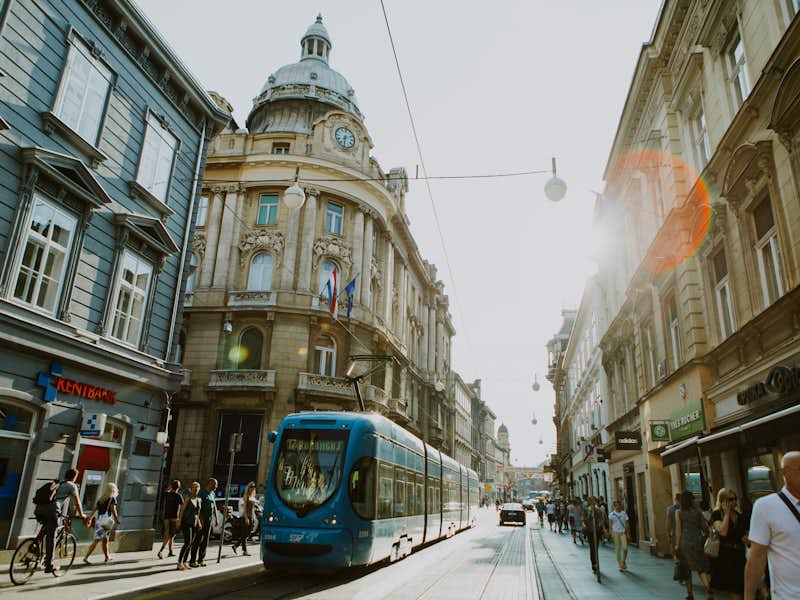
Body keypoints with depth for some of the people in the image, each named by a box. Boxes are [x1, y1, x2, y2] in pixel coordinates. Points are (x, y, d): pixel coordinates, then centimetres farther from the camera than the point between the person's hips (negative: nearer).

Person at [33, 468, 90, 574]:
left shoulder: (57, 483, 31)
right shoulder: (72, 486, 12)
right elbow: (77, 502, 15)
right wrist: (82, 515, 29)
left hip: (39, 509, 6)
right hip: (52, 511, -6)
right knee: (51, 537, 0)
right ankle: (49, 565, 3)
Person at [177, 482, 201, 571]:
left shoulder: (198, 499, 12)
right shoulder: (188, 498, -8)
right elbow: (182, 509, -10)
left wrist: (198, 523, 13)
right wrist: (179, 521, -17)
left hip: (194, 523, 7)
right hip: (186, 522, -7)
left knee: (190, 543, 6)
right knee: (188, 542, -15)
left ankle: (184, 562, 13)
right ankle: (179, 563, -11)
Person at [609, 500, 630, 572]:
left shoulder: (624, 513, 3)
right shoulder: (611, 514, -1)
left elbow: (626, 524, 6)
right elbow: (610, 524, 1)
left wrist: (628, 533, 1)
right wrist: (611, 533, -7)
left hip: (623, 532, 1)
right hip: (616, 533, -1)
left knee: (625, 548, -8)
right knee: (617, 549, 2)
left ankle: (623, 561, 16)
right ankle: (620, 565, 12)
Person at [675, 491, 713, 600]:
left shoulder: (678, 512, -3)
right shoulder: (698, 512, 2)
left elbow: (678, 529, -6)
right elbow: (705, 528, 9)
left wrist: (677, 544, -2)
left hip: (684, 542, -1)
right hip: (697, 542, 1)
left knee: (686, 568, 13)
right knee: (701, 566, 5)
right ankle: (708, 588, -20)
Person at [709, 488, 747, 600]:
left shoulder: (740, 516, 11)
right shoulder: (717, 514, -7)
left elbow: (746, 534, 24)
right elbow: (723, 532, -23)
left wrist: (746, 538, -1)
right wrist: (726, 514, -14)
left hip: (739, 554, 5)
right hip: (725, 554, -5)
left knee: (738, 588, 8)